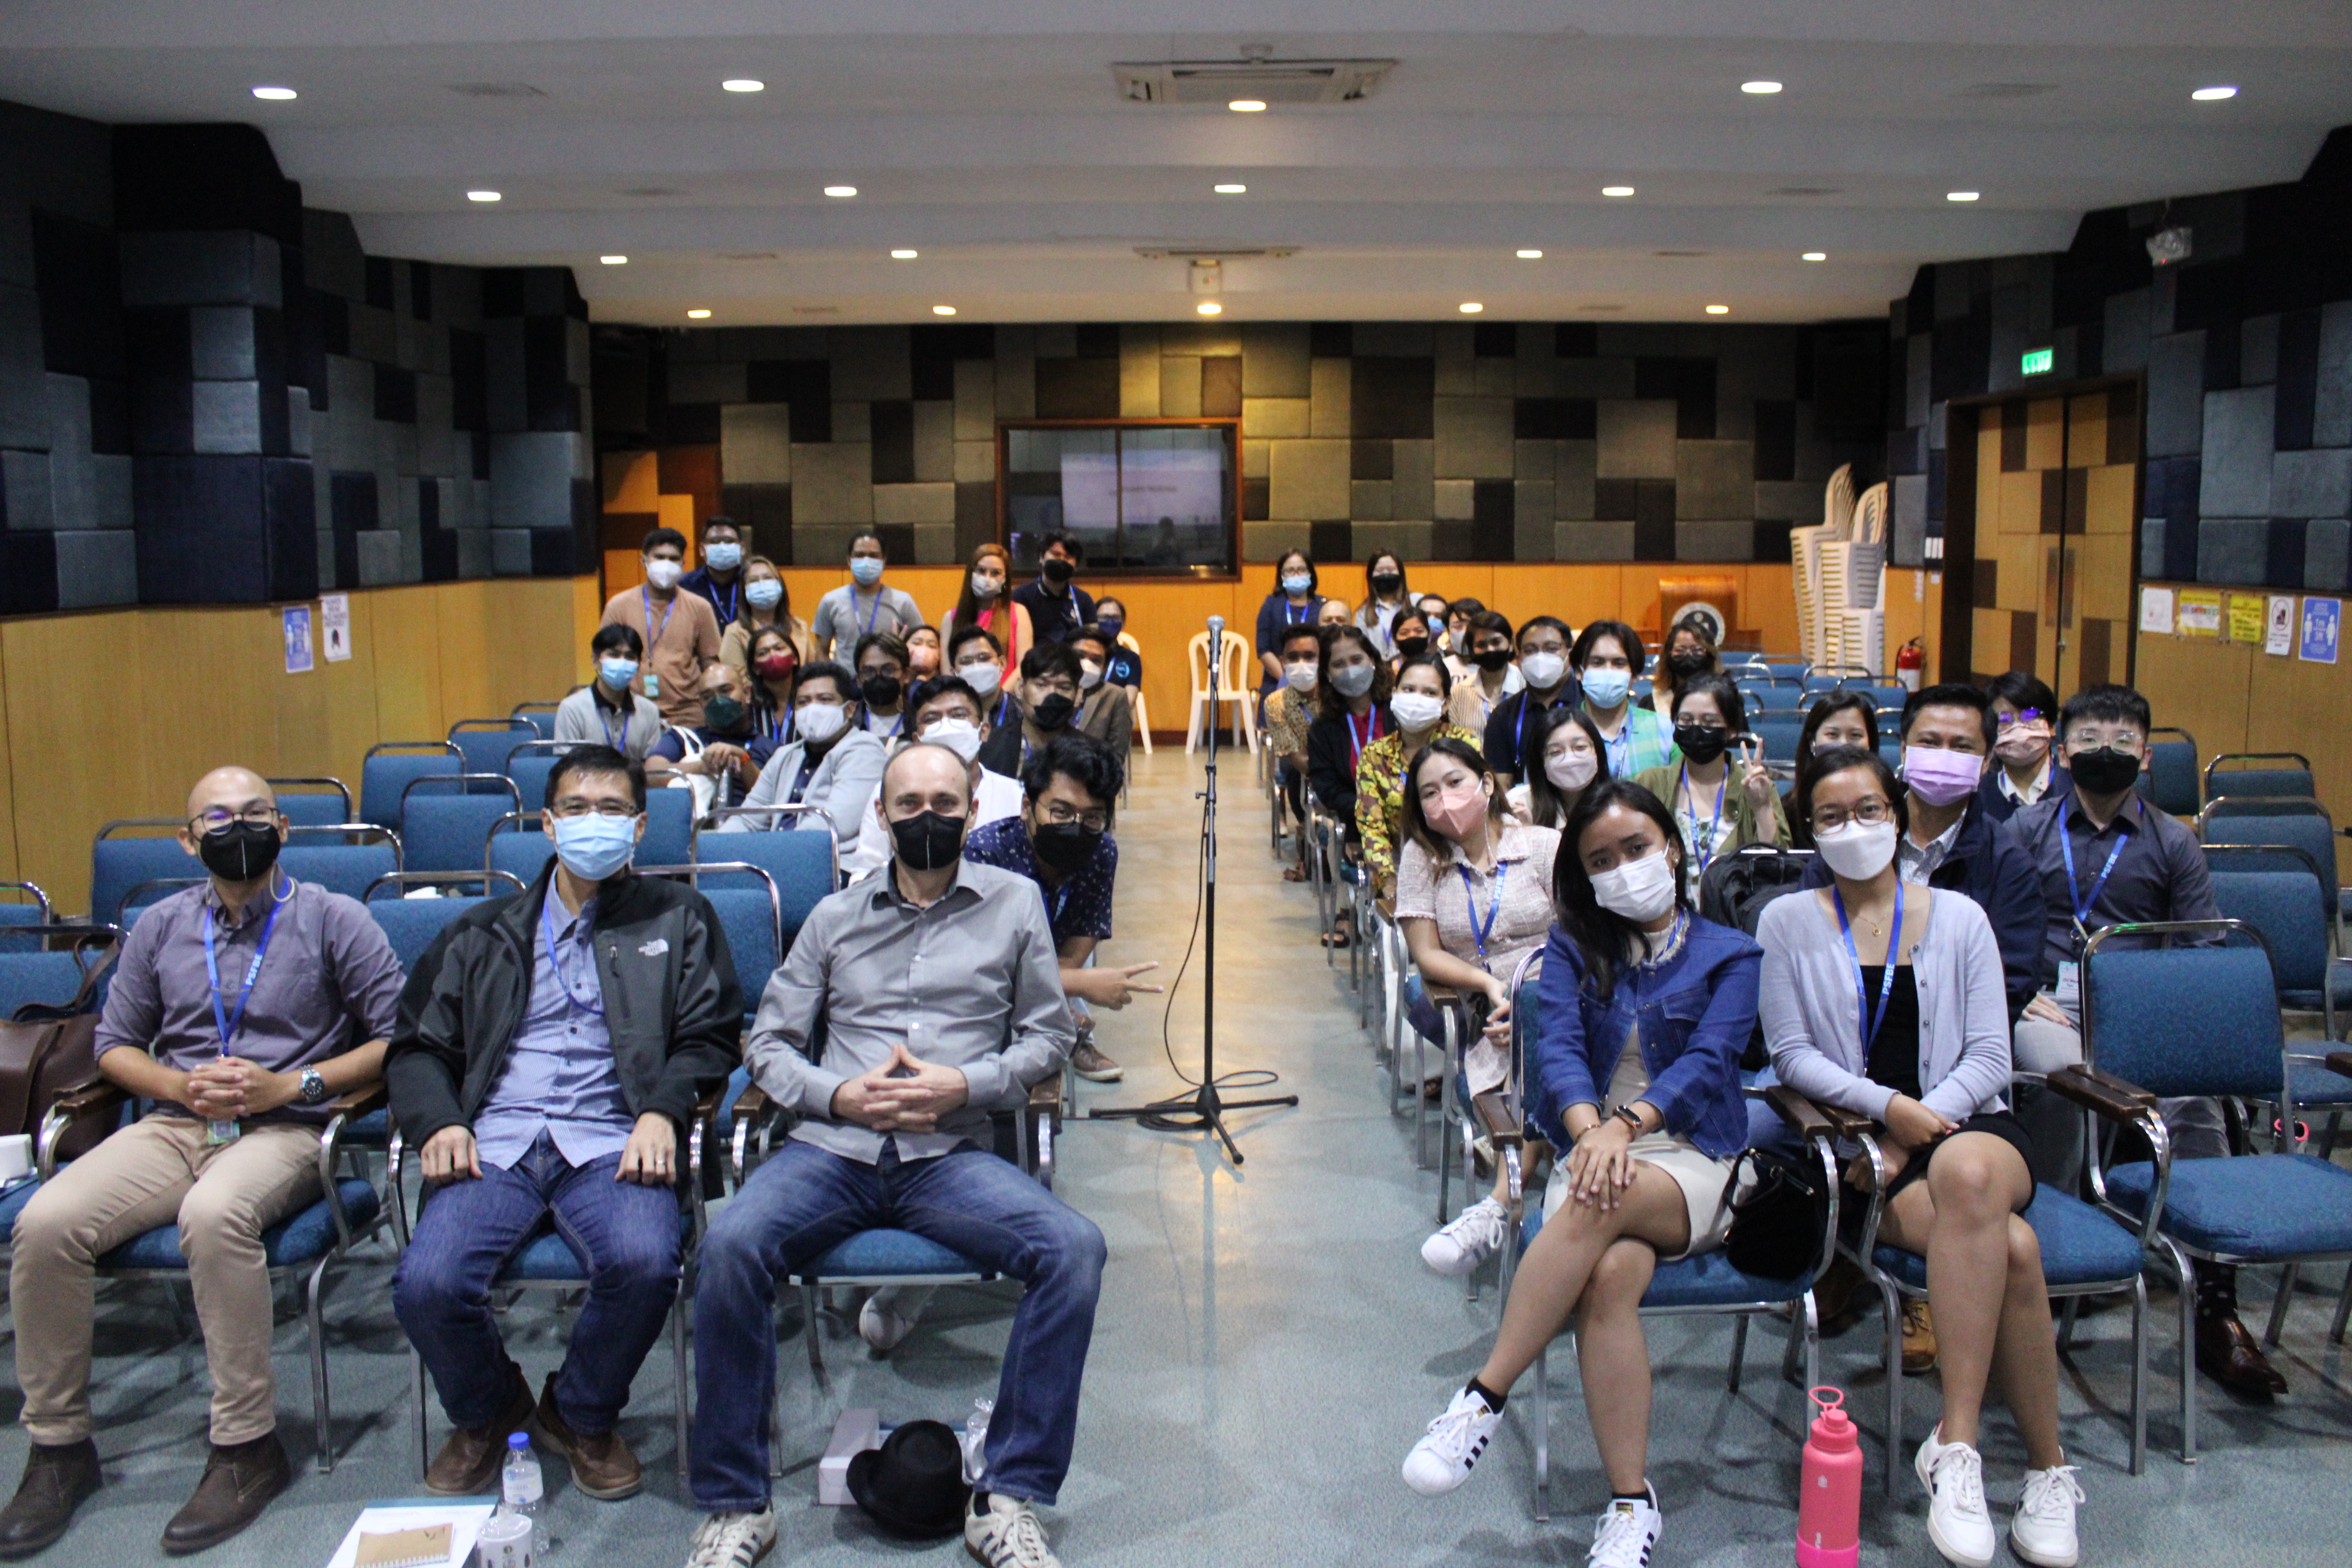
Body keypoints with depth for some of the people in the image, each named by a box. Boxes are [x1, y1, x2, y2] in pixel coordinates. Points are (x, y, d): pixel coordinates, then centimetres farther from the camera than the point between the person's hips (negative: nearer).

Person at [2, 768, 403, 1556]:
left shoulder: (333, 919, 3)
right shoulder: (160, 927, 16)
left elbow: (399, 1039, -1)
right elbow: (113, 1044, 19)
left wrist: (291, 1085, -11)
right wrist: (180, 1084, -2)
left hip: (285, 1130, -4)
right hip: (175, 1127, 4)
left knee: (213, 1213, -37)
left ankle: (248, 1449, -24)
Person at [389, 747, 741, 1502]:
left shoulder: (677, 918, 19)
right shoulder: (484, 932, 24)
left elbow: (709, 1039, 10)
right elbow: (418, 1045, 19)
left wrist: (661, 1111, -9)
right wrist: (438, 1121, -2)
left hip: (611, 1141, -2)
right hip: (494, 1141, 2)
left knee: (644, 1263, -32)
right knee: (427, 1284, -25)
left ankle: (583, 1415, 2)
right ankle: (486, 1414, 10)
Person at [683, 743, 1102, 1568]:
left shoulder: (1014, 902, 13)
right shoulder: (836, 917, 17)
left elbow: (1047, 1035, 11)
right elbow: (769, 1042, 15)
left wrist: (964, 1085, -6)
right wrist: (838, 1094, -5)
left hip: (950, 1155, -1)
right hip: (832, 1147, 1)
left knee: (1074, 1247, -28)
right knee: (729, 1245, -29)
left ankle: (1009, 1498, -16)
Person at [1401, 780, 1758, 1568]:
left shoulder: (1730, 955, 9)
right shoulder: (1573, 946, 15)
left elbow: (1708, 1061, -8)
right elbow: (1558, 1046, -3)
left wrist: (1627, 1123, -27)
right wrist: (1589, 1128, -25)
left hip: (1695, 1164, -1)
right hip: (1595, 1148, 2)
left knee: (1607, 1200, -37)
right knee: (1610, 1274, -34)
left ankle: (1485, 1398, -34)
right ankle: (1631, 1503, -28)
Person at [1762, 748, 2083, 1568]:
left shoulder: (1959, 917, 12)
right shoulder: (1788, 922, 8)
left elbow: (1989, 1056, 5)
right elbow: (1791, 1054, 2)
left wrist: (1923, 1121, -11)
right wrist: (1886, 1107, -13)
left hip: (1968, 1121, 1)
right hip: (1859, 1145, -1)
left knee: (1967, 1172, -39)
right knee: (2008, 1246, -33)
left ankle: (1956, 1442, -33)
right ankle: (2048, 1468, -20)